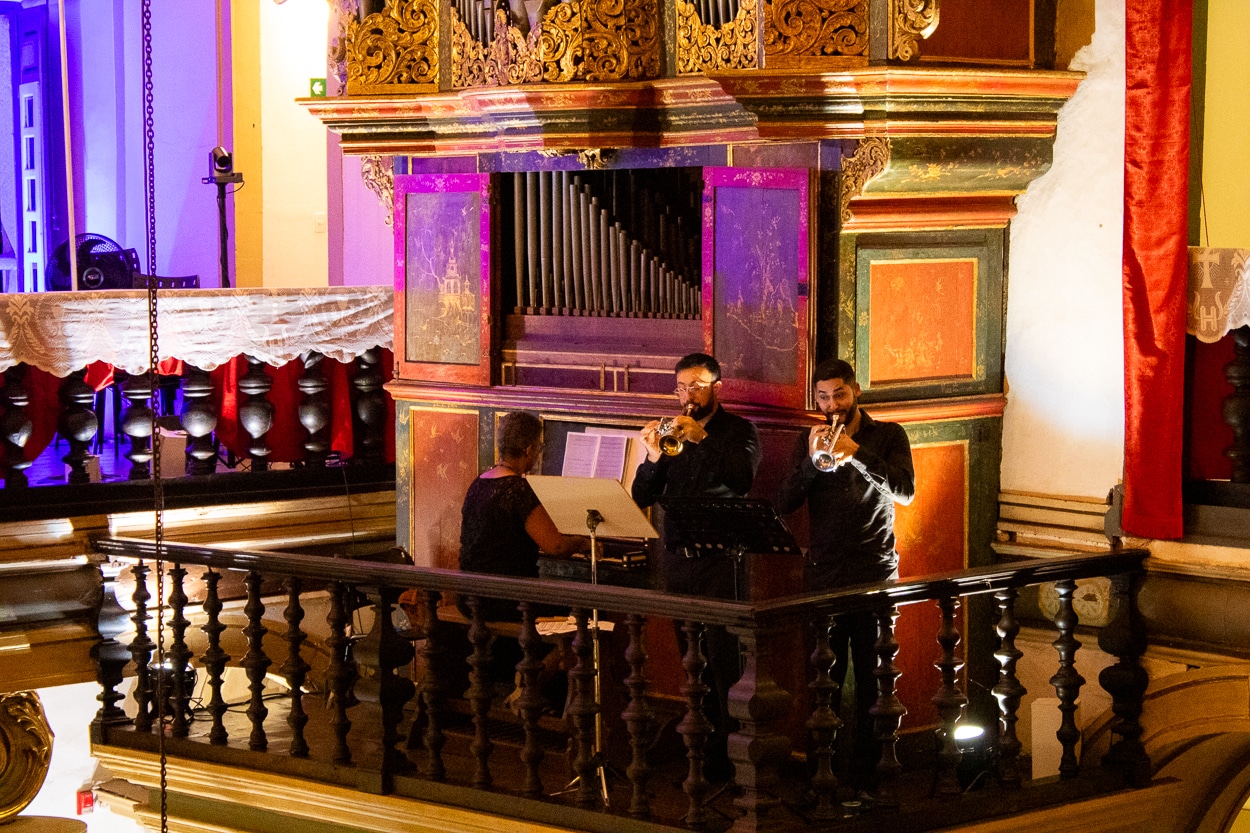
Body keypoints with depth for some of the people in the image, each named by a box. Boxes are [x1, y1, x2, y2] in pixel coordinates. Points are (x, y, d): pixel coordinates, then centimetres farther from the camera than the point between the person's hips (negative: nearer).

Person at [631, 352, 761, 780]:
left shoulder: (738, 431, 2)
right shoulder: (671, 432, 13)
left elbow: (743, 478, -17)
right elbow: (642, 497, 7)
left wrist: (702, 439, -25)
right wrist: (653, 459, -12)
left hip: (720, 557, -4)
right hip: (676, 557, 5)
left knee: (722, 657, -9)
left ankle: (725, 749, -9)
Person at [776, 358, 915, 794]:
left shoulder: (887, 436, 6)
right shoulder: (809, 441, 12)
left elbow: (905, 491, -10)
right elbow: (784, 504, 3)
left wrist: (855, 452, -19)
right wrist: (812, 461, -13)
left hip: (874, 576, -2)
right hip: (822, 577, 2)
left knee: (871, 680, -2)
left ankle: (867, 770, 3)